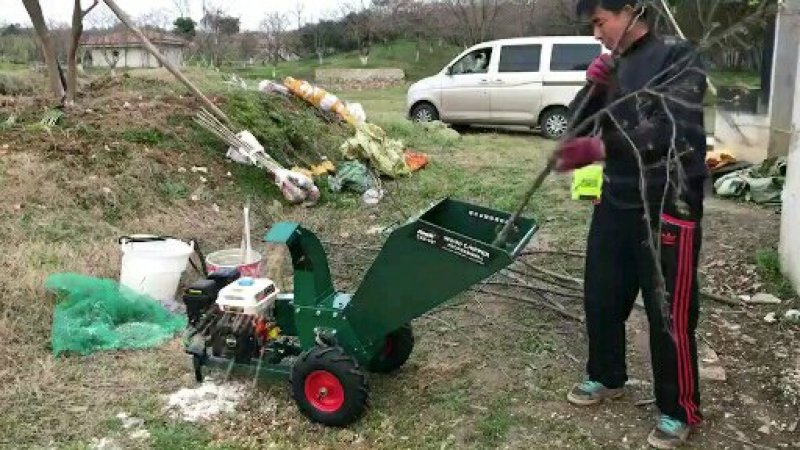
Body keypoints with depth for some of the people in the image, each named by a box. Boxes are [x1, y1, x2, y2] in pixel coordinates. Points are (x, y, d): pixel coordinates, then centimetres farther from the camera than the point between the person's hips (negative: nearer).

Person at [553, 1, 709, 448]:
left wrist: (598, 150, -32)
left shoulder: (679, 59, -9)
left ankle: (679, 411, 19)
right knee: (601, 297, 15)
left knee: (670, 312, 1)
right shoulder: (614, 68, 11)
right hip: (616, 202, 7)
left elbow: (671, 131, -22)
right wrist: (593, 86, -7)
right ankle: (606, 376, 38)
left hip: (668, 206, -6)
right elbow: (578, 124, 11)